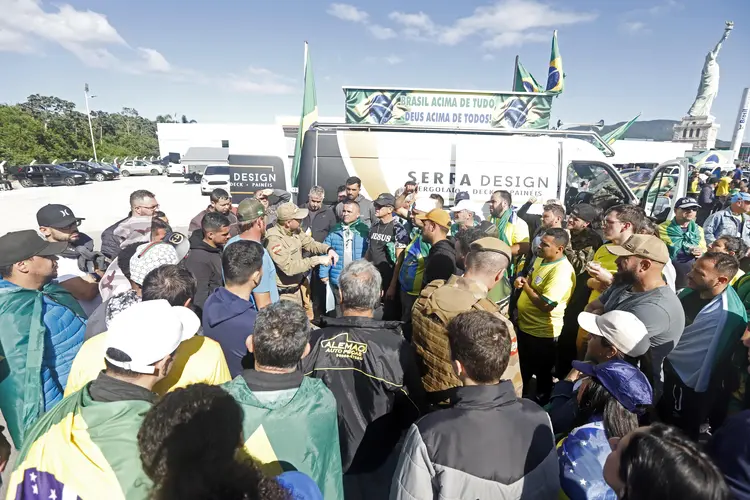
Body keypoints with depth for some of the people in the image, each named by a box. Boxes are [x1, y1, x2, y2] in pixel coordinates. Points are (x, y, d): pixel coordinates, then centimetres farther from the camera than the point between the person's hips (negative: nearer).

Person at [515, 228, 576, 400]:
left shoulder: (562, 271, -28)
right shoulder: (541, 259, 2)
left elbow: (545, 305, -33)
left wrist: (526, 286, -19)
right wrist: (522, 281, -7)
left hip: (541, 332, -9)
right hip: (525, 325, 9)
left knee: (542, 374, 15)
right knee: (522, 370, 27)